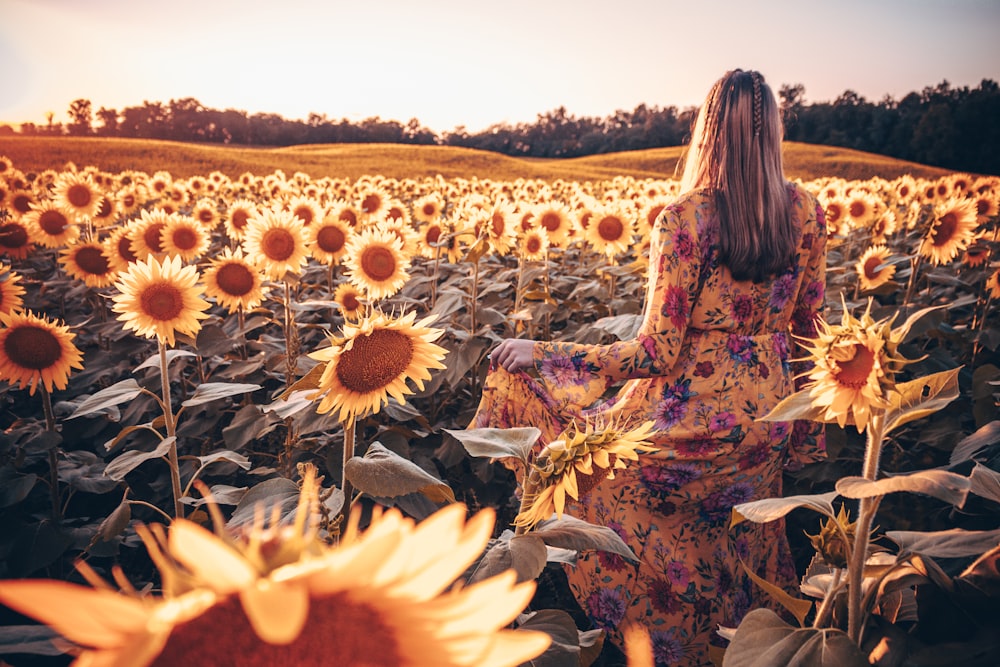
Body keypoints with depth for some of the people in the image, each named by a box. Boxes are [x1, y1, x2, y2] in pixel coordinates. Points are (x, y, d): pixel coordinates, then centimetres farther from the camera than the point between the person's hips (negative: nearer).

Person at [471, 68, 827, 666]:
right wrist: (807, 429, 21)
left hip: (697, 418, -6)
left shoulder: (684, 218, -19)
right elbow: (809, 326, 6)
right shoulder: (808, 211, -2)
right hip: (767, 415, 7)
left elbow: (656, 354, -20)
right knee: (741, 547, 30)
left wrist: (541, 353, -13)